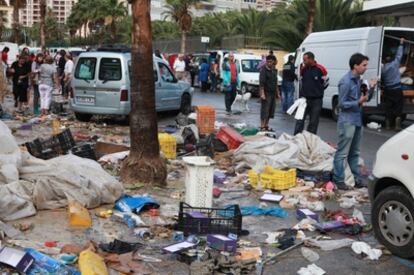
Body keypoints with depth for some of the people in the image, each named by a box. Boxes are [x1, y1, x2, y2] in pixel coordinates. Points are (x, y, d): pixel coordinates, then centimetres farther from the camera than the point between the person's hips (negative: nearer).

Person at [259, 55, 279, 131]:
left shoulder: (274, 70, 13)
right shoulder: (264, 70, -10)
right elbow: (261, 83, -16)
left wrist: (277, 92, 19)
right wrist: (262, 93, -22)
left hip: (273, 93, 7)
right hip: (266, 93, -7)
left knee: (271, 110, 9)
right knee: (265, 110, -7)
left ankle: (266, 126, 18)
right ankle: (262, 127, -2)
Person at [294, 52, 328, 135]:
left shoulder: (320, 69, -8)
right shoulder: (303, 69, 3)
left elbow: (325, 83, 4)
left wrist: (317, 91, 11)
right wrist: (306, 90, 9)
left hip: (316, 100, -3)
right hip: (304, 98, 3)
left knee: (313, 122, 4)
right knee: (300, 120, 0)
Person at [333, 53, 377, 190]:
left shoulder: (359, 80, 10)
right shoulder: (346, 82, -16)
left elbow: (364, 98, 17)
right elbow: (342, 104, -15)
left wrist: (371, 88, 1)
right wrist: (359, 102, -25)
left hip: (358, 120, 9)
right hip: (347, 121, -9)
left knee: (354, 152, 15)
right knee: (342, 153, -3)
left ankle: (356, 179, 23)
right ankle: (339, 180, 4)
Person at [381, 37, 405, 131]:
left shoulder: (383, 69, 1)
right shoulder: (395, 63, -6)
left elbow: (382, 80, 7)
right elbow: (399, 54, 3)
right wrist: (401, 43, 12)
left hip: (388, 91, 3)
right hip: (397, 90, -3)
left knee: (388, 108, 10)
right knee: (398, 108, 2)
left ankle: (388, 125, 14)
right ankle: (397, 125, -5)